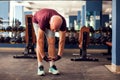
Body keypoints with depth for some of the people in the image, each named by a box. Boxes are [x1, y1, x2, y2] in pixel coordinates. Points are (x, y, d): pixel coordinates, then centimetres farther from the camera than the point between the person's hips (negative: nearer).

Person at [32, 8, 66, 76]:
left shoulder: (62, 22, -37)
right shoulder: (43, 20, -46)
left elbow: (62, 40, -27)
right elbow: (40, 40, -41)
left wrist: (59, 55, -30)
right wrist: (43, 56, -39)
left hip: (49, 22, 3)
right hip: (37, 20, -2)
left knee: (52, 42, -10)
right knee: (40, 41, -16)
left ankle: (52, 66, -5)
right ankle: (40, 66, -12)